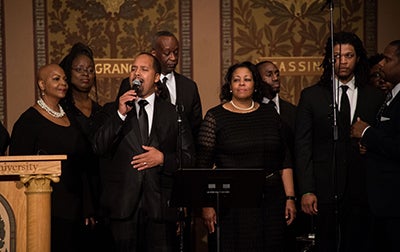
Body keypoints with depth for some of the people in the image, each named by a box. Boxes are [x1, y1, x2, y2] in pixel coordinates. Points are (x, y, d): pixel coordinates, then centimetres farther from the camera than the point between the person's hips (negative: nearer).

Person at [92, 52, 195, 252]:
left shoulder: (173, 113, 10)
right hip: (123, 204, 0)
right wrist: (120, 114, -11)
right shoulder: (111, 111, 11)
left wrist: (163, 159, -10)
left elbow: (188, 157, 8)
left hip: (160, 204, 0)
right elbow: (98, 148, -4)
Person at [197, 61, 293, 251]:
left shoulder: (269, 113, 9)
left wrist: (289, 198, 5)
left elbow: (284, 159, 11)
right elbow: (203, 165, -2)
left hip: (270, 200, 3)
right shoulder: (215, 116, 0)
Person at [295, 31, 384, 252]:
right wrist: (306, 191, -6)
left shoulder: (373, 97, 7)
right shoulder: (311, 96, 4)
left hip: (361, 190, 1)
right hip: (325, 190, -1)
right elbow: (303, 147, 0)